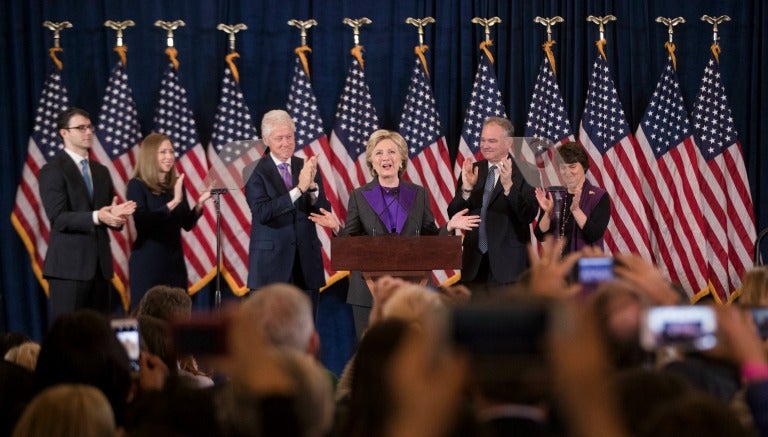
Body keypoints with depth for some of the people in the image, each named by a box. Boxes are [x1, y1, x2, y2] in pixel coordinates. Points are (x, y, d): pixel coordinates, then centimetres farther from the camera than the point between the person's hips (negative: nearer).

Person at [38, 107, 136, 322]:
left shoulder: (101, 171, 18)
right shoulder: (52, 170, -5)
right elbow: (58, 218, -15)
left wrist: (116, 214, -7)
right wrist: (96, 217, -28)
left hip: (100, 264, 7)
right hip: (69, 264, -7)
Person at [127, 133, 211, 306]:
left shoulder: (176, 184, 9)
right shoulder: (137, 185, -6)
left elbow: (187, 224, 11)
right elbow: (142, 222, -19)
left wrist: (199, 204, -7)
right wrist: (173, 203, -24)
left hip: (175, 261, 5)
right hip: (147, 263, -5)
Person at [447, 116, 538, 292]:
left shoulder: (524, 173, -4)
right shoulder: (471, 171, 9)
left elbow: (529, 215, -14)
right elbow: (453, 215, 4)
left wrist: (509, 186, -28)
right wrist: (466, 188, -14)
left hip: (508, 262, -4)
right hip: (474, 262, 4)